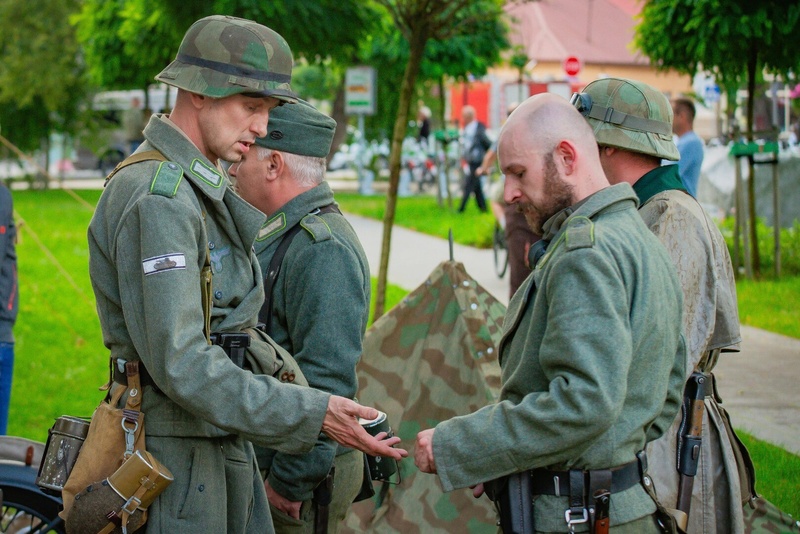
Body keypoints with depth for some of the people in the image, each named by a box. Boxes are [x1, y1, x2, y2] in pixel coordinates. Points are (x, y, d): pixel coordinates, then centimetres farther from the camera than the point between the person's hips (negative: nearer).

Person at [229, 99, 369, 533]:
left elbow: (327, 381, -25)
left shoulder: (324, 249, -19)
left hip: (300, 474, -10)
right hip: (261, 461, 10)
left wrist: (290, 481, -22)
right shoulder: (278, 234, 15)